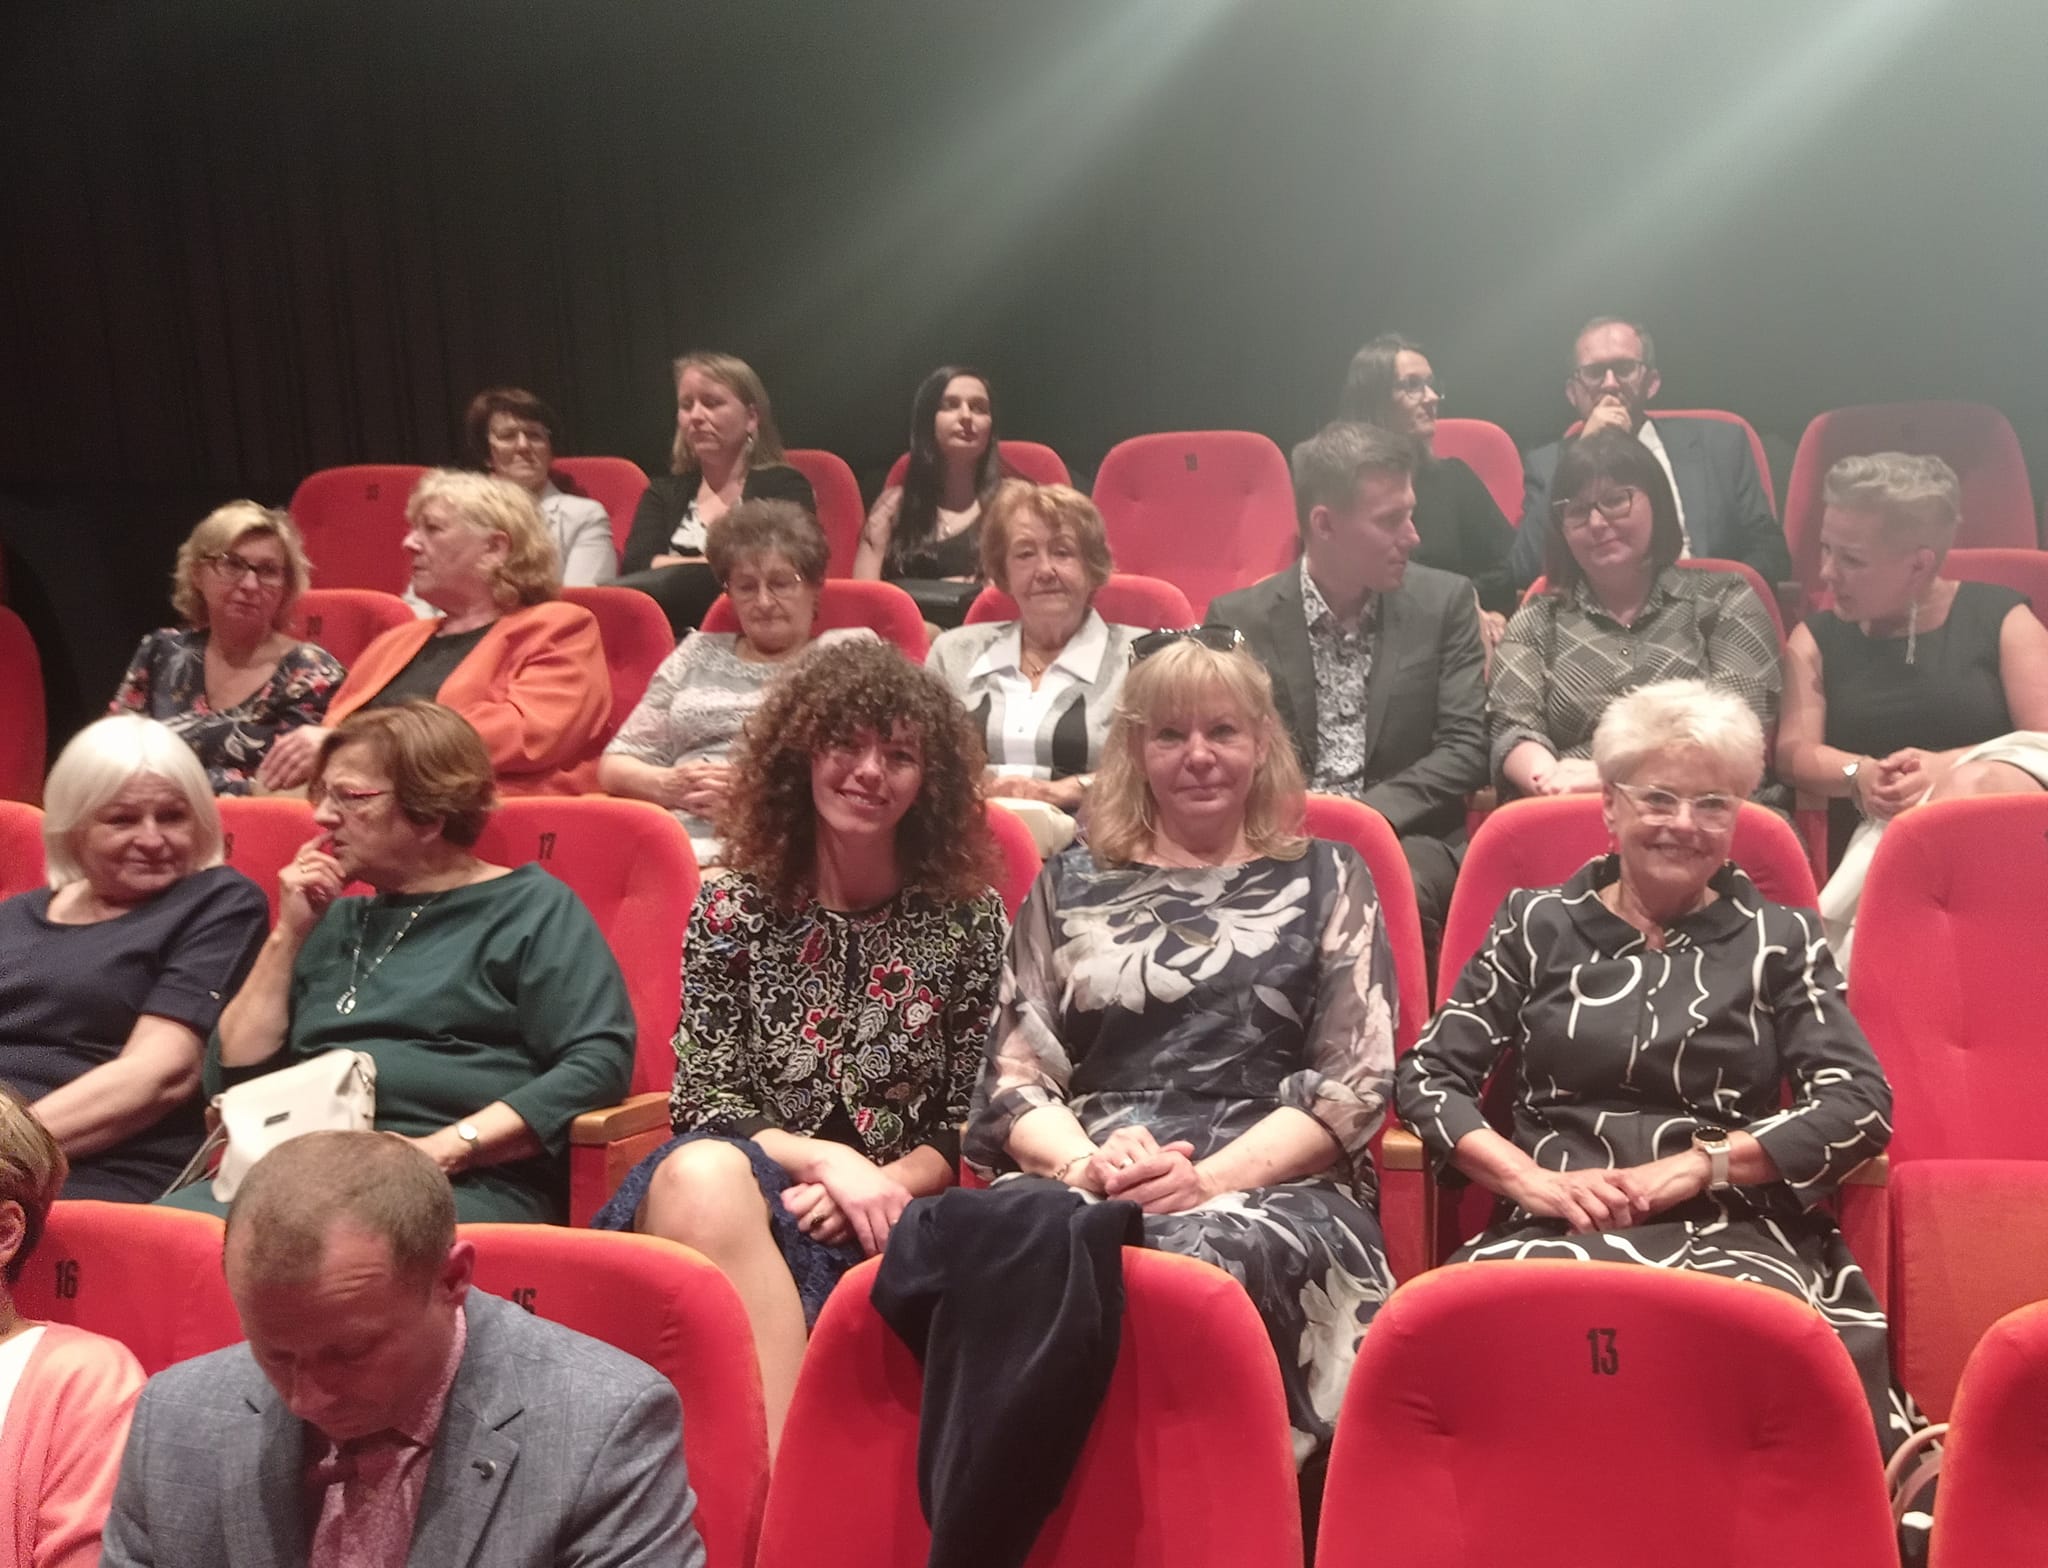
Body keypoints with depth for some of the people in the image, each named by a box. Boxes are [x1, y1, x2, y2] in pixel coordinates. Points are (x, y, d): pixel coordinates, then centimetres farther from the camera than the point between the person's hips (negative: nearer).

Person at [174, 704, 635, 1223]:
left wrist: (444, 1150, -16)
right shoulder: (336, 922, 26)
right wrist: (287, 936, 10)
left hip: (468, 1186, -6)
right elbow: (232, 1077, 20)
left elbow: (601, 1062, -9)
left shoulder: (533, 907, 6)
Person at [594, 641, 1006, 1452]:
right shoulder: (731, 911, 8)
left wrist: (884, 1185, -11)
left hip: (887, 1215, 0)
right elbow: (705, 1105, 3)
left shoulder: (968, 920, 9)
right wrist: (828, 1161, -14)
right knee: (702, 1173, -37)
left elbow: (968, 1123, 9)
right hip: (740, 1183, 0)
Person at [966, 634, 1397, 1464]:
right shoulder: (1069, 885, 20)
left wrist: (1212, 1179, -12)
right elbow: (1014, 1076, 12)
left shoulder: (1325, 880, 16)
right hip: (1088, 1191, 1)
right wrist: (1085, 1162, -11)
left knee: (1209, 1257, -39)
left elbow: (1354, 1084, 5)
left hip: (1276, 1188, -1)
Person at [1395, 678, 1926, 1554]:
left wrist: (1697, 1165, -8)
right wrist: (1532, 1179, -8)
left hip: (1738, 1231, 0)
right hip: (1558, 1227, 0)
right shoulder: (1537, 924, 15)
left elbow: (1860, 1105, 4)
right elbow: (1426, 1078, 9)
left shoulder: (1781, 940, 15)